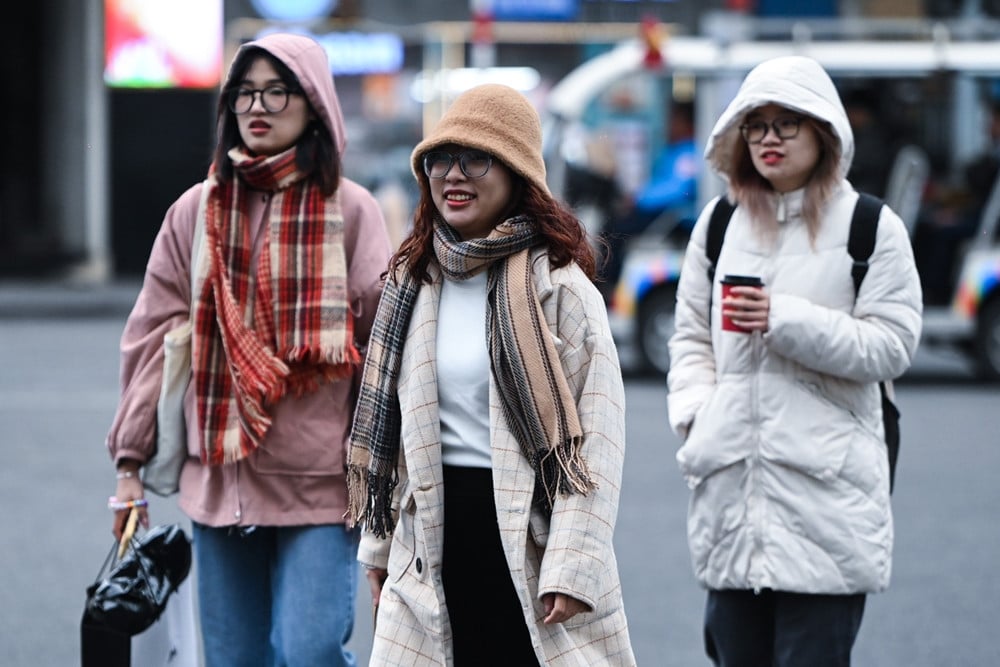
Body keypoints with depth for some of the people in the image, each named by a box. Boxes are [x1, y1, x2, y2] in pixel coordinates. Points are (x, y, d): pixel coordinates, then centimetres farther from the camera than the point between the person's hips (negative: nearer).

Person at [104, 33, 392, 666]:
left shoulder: (350, 211, -1)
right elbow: (153, 337, 9)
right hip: (220, 477, 4)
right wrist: (131, 460, 6)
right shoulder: (197, 211, 7)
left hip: (320, 480, -3)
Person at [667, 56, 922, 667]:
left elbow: (892, 346, -6)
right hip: (732, 477, 4)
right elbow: (691, 336, 17)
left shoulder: (872, 227, 0)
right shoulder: (719, 222, 13)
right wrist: (695, 415, 2)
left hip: (826, 487, -4)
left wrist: (786, 318, -14)